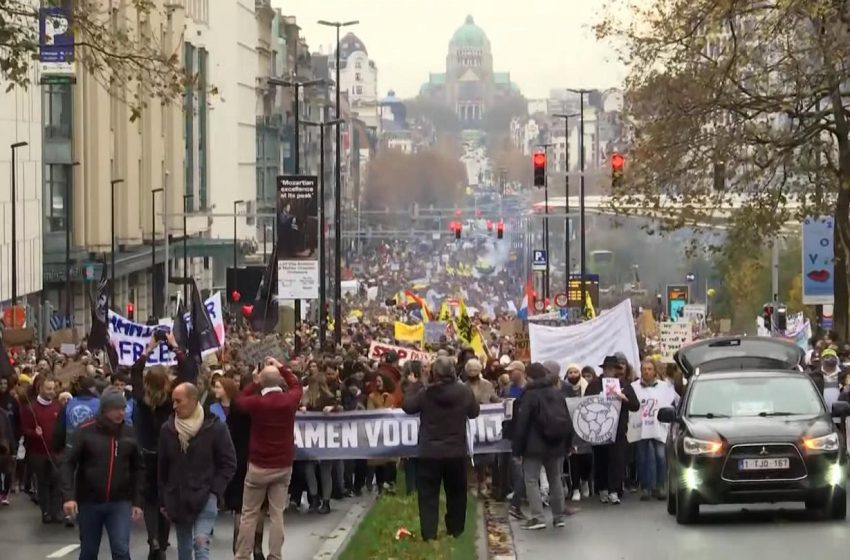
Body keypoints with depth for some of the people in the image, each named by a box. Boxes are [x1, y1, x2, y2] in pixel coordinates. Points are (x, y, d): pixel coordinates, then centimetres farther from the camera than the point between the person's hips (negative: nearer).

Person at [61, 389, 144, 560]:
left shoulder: (129, 433, -1)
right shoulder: (85, 431, -10)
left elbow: (137, 469, 7)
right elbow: (68, 464, -11)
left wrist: (137, 501, 4)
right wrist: (68, 496, -23)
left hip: (119, 503, 1)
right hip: (89, 502, -1)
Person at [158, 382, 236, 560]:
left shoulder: (215, 427, -9)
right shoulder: (168, 429, 1)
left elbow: (229, 464, -4)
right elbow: (162, 467, 9)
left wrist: (214, 490, -11)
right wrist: (164, 499, 10)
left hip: (204, 497, -4)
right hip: (177, 498, 4)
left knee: (201, 544, -17)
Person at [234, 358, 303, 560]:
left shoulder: (257, 402, -15)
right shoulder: (289, 400, -7)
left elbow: (239, 400, 6)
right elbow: (297, 385, 15)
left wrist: (254, 383, 13)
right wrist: (281, 368, 20)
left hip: (259, 466, -2)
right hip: (284, 466, 3)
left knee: (249, 514, 6)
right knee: (277, 514, 5)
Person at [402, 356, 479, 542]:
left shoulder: (425, 393, -13)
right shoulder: (464, 391, -9)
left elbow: (407, 406, 3)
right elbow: (474, 412, 8)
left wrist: (414, 386, 13)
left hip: (429, 452, -2)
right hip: (456, 451, 2)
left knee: (428, 494, 4)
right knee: (456, 492, 19)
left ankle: (429, 534, -2)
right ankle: (455, 530, 27)